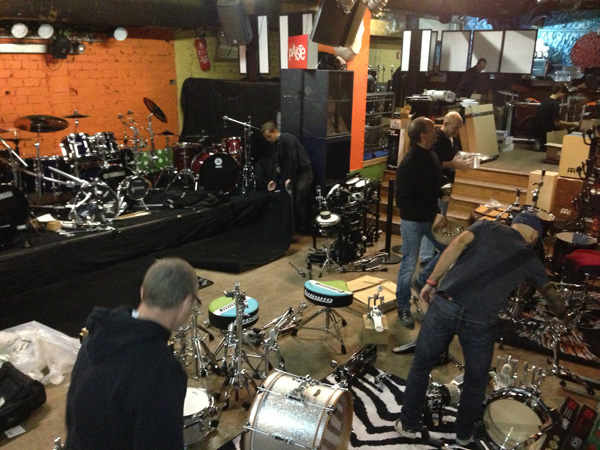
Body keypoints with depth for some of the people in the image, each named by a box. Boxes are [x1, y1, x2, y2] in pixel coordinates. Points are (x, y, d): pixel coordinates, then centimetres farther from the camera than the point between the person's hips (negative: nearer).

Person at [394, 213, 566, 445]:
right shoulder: (530, 258, 20)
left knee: (421, 365, 20)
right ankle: (464, 433, 42)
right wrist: (562, 315, 56)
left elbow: (457, 245, 2)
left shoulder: (487, 225, 20)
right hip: (480, 320, 0)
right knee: (476, 378, 26)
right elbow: (551, 295, 35)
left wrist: (431, 282, 3)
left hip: (445, 304, 1)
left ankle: (409, 424, 33)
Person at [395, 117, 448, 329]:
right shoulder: (409, 163, -22)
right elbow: (402, 201, -24)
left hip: (430, 217, 8)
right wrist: (433, 216, -26)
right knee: (409, 265, 2)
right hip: (412, 221, -7)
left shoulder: (432, 156, 3)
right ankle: (403, 308, 20)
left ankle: (422, 280, 33)